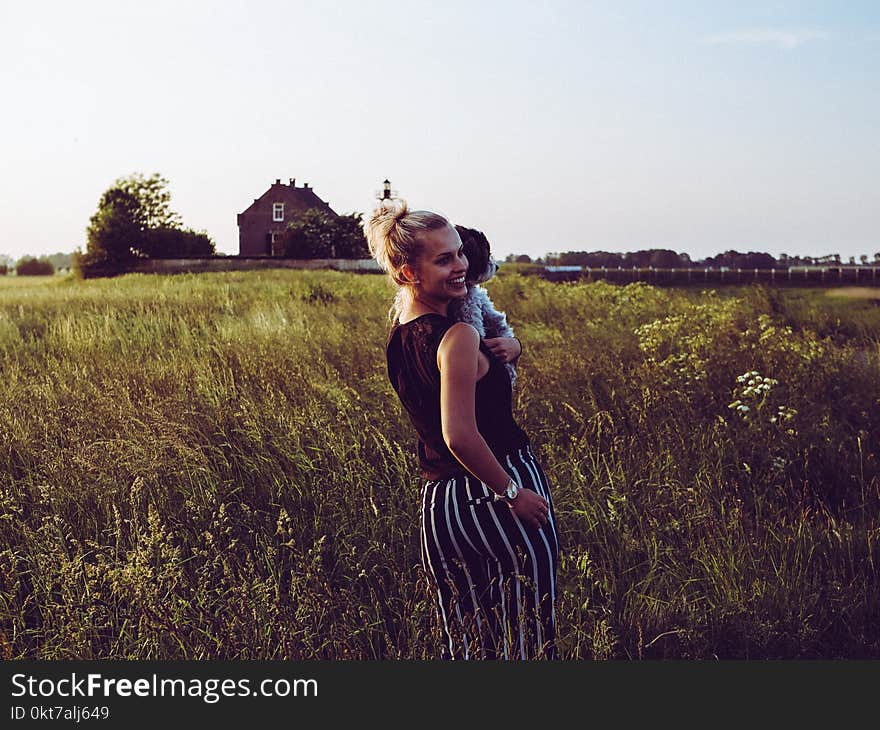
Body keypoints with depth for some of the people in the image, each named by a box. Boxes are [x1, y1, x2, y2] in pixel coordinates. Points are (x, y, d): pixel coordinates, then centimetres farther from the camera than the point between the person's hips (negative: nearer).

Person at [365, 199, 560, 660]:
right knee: (527, 637, 4)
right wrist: (513, 493, -16)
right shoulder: (457, 337, -19)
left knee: (462, 644, 16)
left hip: (437, 500, 8)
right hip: (494, 497, -8)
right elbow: (460, 436, -26)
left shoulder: (398, 334, 8)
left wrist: (506, 346, 8)